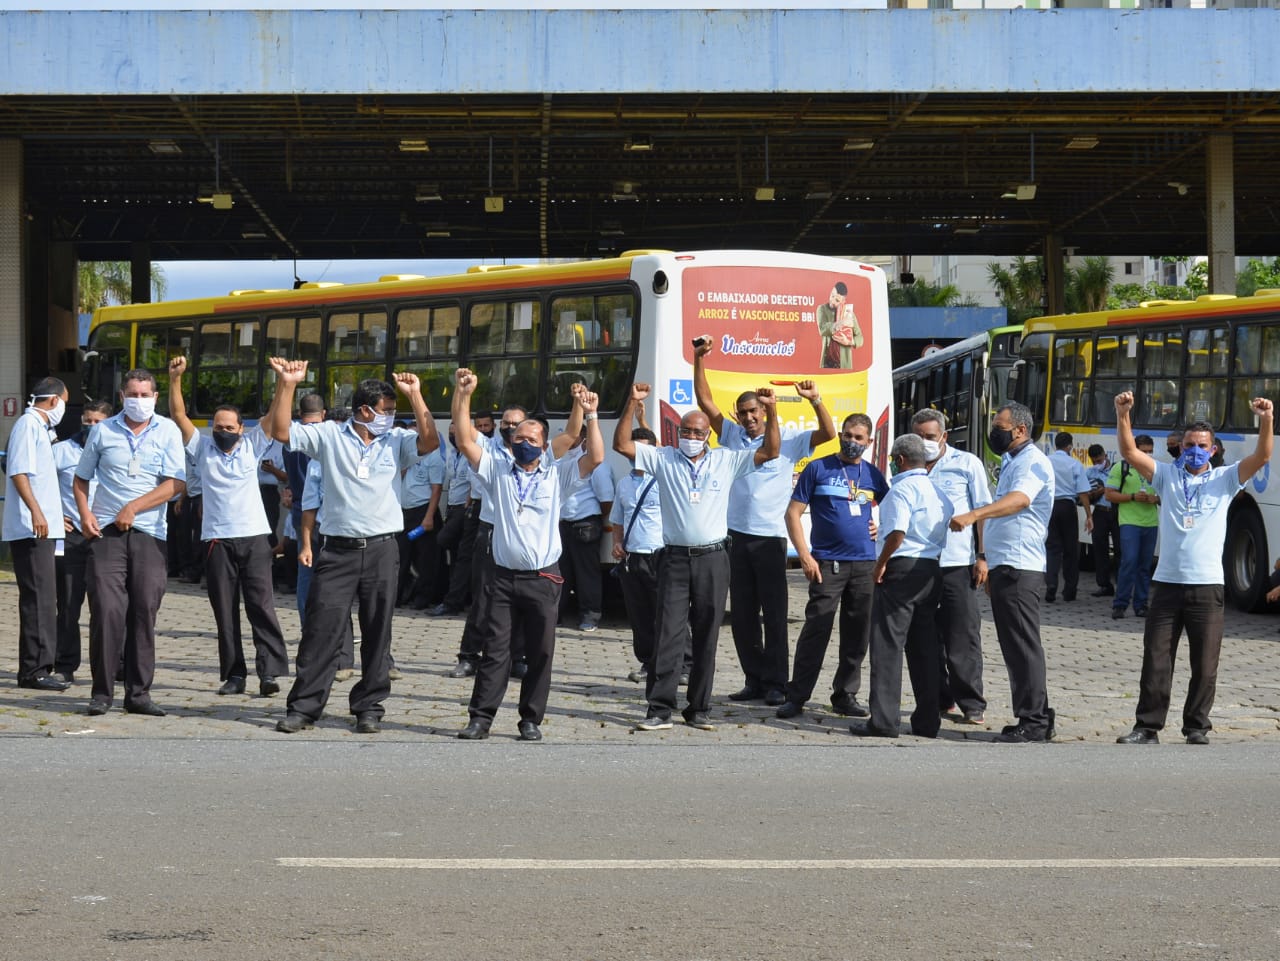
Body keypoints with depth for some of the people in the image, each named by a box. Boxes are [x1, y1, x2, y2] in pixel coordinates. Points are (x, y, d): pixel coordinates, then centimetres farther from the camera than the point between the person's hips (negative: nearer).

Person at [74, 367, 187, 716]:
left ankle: (139, 693, 6)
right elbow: (81, 478, 16)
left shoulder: (167, 431, 4)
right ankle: (102, 692, -2)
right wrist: (84, 513, -2)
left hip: (150, 533, 0)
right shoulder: (103, 431, 8)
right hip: (106, 531, 0)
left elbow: (176, 484, -4)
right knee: (107, 610, -9)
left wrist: (132, 508, -10)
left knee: (144, 613, 0)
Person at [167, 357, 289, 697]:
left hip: (254, 537, -1)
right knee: (225, 611, 3)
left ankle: (269, 672, -11)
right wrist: (175, 379, -12)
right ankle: (234, 674, 7)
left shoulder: (252, 446, 9)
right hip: (217, 539, 1)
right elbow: (178, 415, 0)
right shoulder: (202, 447, 8)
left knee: (262, 606, -7)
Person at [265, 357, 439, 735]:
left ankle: (369, 707, 14)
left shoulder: (395, 441, 6)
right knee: (321, 629, -2)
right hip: (337, 548, -1)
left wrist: (415, 394, -13)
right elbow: (280, 431, -4)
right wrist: (287, 385, -14)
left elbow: (429, 441, -11)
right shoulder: (329, 435, 2)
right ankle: (304, 706, 4)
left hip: (381, 549, 2)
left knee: (377, 632, 6)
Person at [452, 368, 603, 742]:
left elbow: (595, 457, -4)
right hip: (503, 577, 0)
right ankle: (481, 718, 1)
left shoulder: (557, 475, 8)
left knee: (540, 653, 3)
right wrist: (463, 397, -8)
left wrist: (590, 416, -13)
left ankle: (531, 720, 11)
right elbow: (465, 441, 1)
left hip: (543, 580, 0)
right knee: (495, 650, 0)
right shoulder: (497, 470, 9)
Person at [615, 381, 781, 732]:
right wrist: (632, 404, -11)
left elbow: (770, 452, 3)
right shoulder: (663, 459, 5)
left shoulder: (726, 460, 7)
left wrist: (771, 412, -8)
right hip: (675, 558, -1)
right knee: (668, 634, -4)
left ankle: (699, 709, 13)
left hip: (712, 559, 1)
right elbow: (621, 444, -2)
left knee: (706, 637, 6)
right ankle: (660, 709, -3)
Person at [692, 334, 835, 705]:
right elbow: (705, 401, 8)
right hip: (737, 536, 4)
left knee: (774, 613, -3)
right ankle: (755, 680, 15)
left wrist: (815, 400, -24)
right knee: (741, 614, 7)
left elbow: (828, 434, -9)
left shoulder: (787, 440, 2)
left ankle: (776, 683, 1)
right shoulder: (733, 437, 11)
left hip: (770, 538, -4)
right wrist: (699, 358, -1)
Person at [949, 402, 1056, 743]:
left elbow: (1019, 499, -31)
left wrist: (974, 515, -45)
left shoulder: (1032, 462, -11)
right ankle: (1037, 719, 16)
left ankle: (1034, 721, -7)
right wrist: (988, 559, 25)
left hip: (1020, 567, -10)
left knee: (1023, 646, -9)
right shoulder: (1010, 462, 21)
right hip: (1004, 567, 10)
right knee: (1014, 646, 11)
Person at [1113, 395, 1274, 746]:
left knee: (1205, 665, 3)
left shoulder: (1225, 479, 6)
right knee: (1155, 661, 2)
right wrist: (1122, 414, -16)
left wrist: (1267, 421, -22)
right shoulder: (1167, 476, 8)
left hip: (1207, 585, -1)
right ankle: (1147, 727, 7)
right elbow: (1130, 452, -2)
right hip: (1167, 582, 1)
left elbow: (1262, 457, -6)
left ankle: (1197, 727, 14)